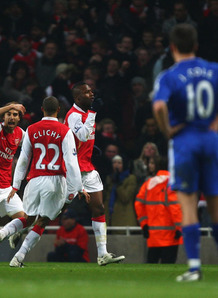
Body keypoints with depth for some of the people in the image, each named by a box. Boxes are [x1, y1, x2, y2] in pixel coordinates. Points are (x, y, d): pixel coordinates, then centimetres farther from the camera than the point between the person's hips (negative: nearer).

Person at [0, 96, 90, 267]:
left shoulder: (31, 130, 5)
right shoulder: (65, 132, -4)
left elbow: (23, 160, 10)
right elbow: (71, 163, -7)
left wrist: (16, 186, 15)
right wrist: (78, 188, -2)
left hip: (35, 180, 3)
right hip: (55, 182, -3)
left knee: (28, 219, 17)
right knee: (42, 222, 6)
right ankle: (19, 257, -2)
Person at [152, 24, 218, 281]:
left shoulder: (168, 77, -8)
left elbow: (159, 107, -26)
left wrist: (167, 131, -10)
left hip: (183, 141, -3)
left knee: (188, 205, -1)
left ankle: (194, 266, -6)